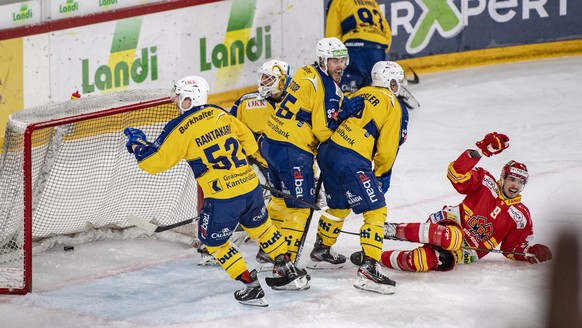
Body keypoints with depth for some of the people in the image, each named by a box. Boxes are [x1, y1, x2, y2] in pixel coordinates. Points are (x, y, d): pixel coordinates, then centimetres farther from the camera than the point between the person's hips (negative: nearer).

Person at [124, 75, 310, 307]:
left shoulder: (181, 129, -10)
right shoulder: (220, 114, 7)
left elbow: (155, 161, -5)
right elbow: (249, 142, 16)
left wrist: (137, 144, 12)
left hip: (222, 198, -6)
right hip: (251, 186, 6)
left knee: (213, 242, 16)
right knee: (260, 226, 30)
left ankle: (251, 286, 12)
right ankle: (290, 273, 37)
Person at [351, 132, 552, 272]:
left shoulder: (520, 216, 9)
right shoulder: (485, 183, 4)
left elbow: (513, 248, 14)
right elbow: (457, 173, -9)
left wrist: (529, 253, -8)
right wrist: (482, 150, -18)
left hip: (467, 252, 2)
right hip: (451, 224, -2)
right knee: (452, 238, -43)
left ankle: (380, 257, -19)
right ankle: (395, 230, -29)